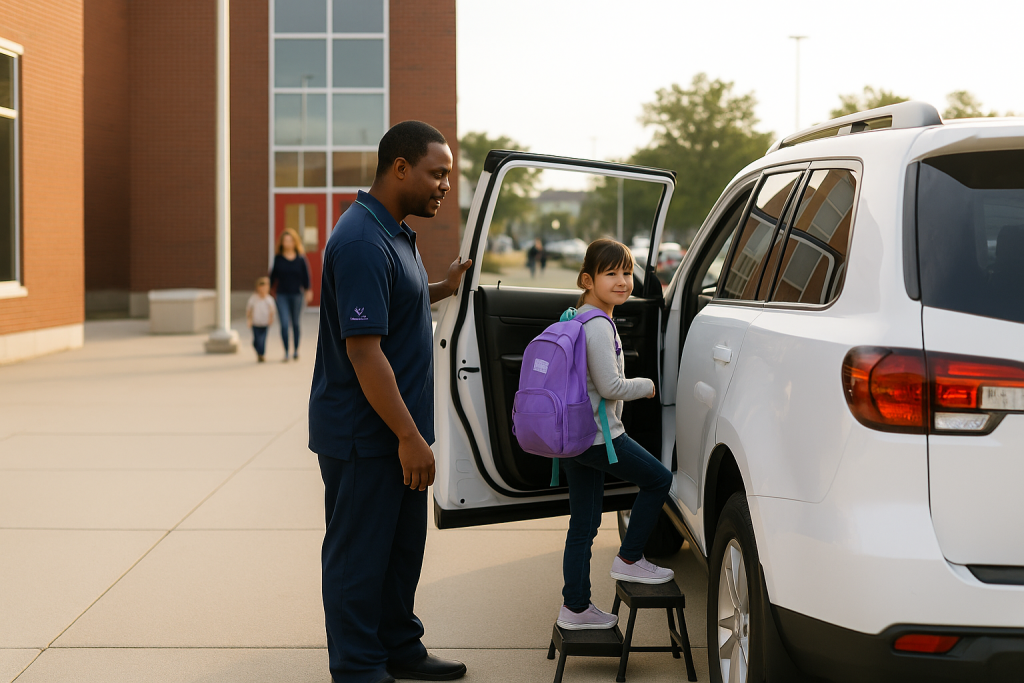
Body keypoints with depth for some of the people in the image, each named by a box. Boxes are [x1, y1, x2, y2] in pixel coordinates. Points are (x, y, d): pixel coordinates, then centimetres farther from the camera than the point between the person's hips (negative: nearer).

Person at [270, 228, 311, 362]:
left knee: (296, 323, 9)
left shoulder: (301, 258, 1)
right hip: (282, 295, 0)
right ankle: (286, 352, -4)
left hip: (296, 294, 0)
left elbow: (306, 276, 5)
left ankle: (296, 350, 22)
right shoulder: (278, 258, 2)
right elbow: (273, 275, 8)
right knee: (284, 323, -8)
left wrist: (308, 291, 1)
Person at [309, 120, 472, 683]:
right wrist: (409, 436, -24)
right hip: (363, 434, -10)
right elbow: (363, 349, -25)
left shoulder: (393, 233, 11)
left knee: (402, 547, 18)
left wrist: (442, 290, 12)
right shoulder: (362, 242, -22)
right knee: (359, 553, 2)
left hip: (394, 431, 10)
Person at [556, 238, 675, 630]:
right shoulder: (599, 326, -17)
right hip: (600, 436, -9)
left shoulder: (577, 319, 14)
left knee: (582, 526, 11)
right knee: (658, 479, 7)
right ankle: (628, 559, 14)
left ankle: (575, 608, 15)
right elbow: (610, 386, -20)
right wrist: (647, 386, -3)